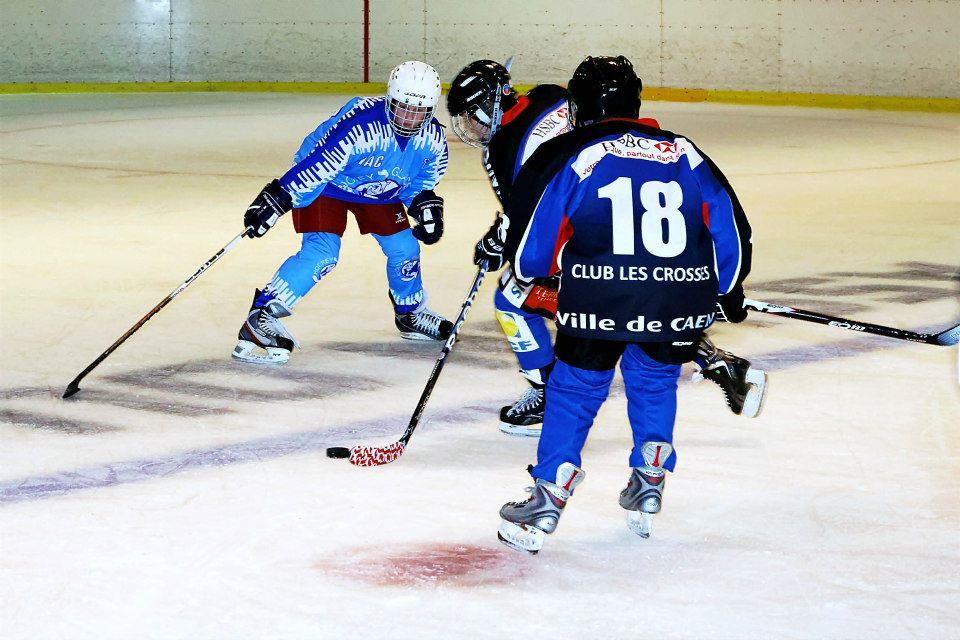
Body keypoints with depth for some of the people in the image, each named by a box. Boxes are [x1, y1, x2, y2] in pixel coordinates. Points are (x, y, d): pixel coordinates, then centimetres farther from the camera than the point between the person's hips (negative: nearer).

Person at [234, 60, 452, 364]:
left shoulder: (432, 138, -17)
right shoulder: (360, 126, -39)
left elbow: (422, 180, 3)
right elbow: (316, 164, -40)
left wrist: (426, 205, -15)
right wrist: (276, 199, -43)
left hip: (379, 190, 7)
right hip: (327, 182, -7)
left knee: (403, 246, 9)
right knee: (321, 253, -22)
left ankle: (410, 314, 37)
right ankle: (260, 319, -23)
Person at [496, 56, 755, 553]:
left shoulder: (568, 155, 5)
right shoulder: (685, 154, 16)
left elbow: (530, 243, 6)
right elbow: (730, 227, 20)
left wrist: (527, 270, 28)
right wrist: (729, 289, 35)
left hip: (599, 304, -3)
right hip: (682, 302, 3)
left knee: (574, 391, 12)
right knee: (656, 382, 26)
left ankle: (547, 501, 11)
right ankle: (649, 487, 29)